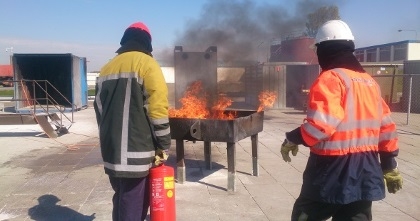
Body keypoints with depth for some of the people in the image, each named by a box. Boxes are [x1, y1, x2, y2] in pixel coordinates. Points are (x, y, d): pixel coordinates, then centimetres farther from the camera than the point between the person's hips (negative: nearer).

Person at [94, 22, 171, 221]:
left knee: (121, 202, 21)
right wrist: (163, 147, -5)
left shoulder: (107, 68, 14)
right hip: (136, 154, -7)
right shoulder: (146, 63, -6)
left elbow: (99, 110, 16)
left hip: (111, 152, 7)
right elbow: (158, 110, -14)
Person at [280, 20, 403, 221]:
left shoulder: (330, 78, -13)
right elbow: (386, 127, 15)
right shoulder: (370, 82, 12)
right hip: (365, 171, 8)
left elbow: (321, 124, -26)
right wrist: (390, 166, 23)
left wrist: (292, 140, -9)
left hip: (334, 170, -7)